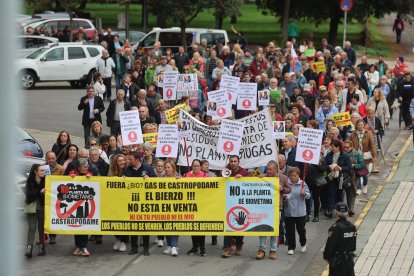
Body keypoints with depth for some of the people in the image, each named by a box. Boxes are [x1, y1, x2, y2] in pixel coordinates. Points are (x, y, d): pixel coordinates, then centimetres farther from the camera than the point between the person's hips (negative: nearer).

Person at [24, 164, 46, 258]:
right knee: (32, 227, -6)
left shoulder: (45, 180, -1)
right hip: (32, 207, -1)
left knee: (42, 227, 6)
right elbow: (29, 194, -11)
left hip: (42, 207, 1)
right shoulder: (30, 181, -2)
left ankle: (42, 247, 15)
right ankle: (29, 248, -12)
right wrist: (40, 192, -20)